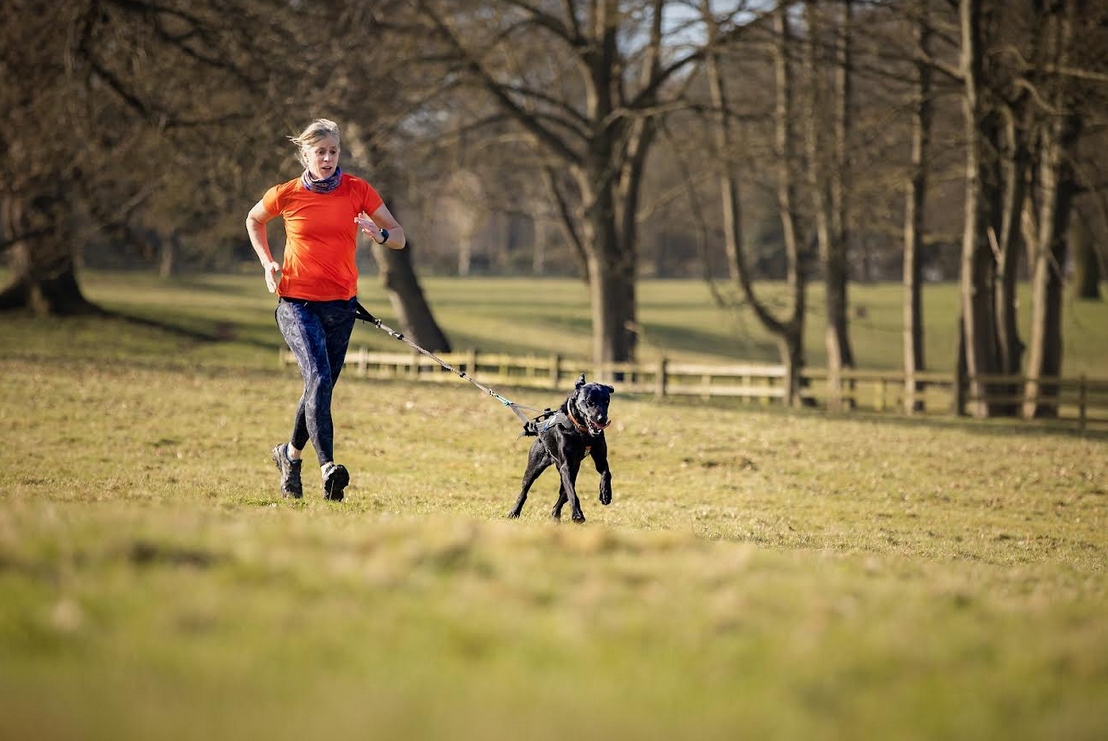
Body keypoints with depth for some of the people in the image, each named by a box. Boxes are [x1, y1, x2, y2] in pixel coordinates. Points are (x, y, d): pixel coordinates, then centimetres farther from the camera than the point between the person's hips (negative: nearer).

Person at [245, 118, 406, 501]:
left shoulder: (357, 190, -1)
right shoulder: (286, 194, -3)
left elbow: (399, 237, 4)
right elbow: (254, 220, 18)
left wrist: (379, 234, -19)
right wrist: (268, 263, 6)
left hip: (340, 305, 3)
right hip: (297, 302, -3)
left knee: (321, 386, 11)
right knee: (319, 378, -23)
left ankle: (290, 454, 37)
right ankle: (327, 466, -32)